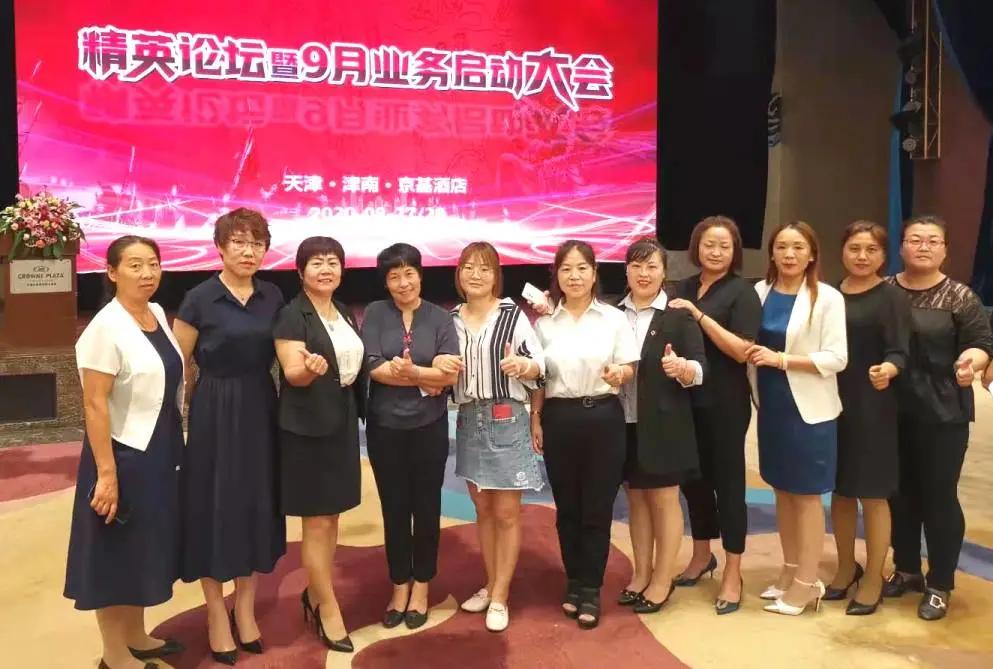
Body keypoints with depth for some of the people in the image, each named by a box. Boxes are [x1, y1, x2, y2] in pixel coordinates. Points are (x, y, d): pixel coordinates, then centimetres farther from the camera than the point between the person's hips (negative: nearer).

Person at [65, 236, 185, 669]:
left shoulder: (158, 313, 4)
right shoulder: (105, 328, -18)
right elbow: (95, 405, -20)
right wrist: (106, 474, -22)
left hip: (161, 451, 8)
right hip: (124, 454, -8)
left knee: (146, 548, 19)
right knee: (118, 553, 6)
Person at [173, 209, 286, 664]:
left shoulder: (273, 298, 4)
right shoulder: (200, 299, -8)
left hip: (261, 412, 4)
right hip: (214, 414, -4)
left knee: (257, 507, 10)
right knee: (215, 509, 4)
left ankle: (245, 609, 27)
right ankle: (217, 616, 20)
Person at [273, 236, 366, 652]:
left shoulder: (344, 314, 11)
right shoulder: (292, 315, -11)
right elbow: (292, 373, -19)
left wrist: (360, 412, 12)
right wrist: (311, 368, -39)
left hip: (342, 422, 7)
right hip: (307, 427, -7)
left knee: (331, 516, 14)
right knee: (317, 521, 0)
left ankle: (315, 596, 28)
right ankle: (328, 610, 11)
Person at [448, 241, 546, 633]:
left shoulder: (513, 315, -8)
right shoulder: (451, 320, 6)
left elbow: (540, 364, -9)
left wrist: (521, 365, -30)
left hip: (506, 420, -4)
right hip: (468, 421, 5)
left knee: (506, 512, 2)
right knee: (483, 509, 15)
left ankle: (500, 597, 12)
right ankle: (491, 584, 29)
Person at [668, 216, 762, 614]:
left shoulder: (741, 292, -6)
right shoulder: (683, 290, 9)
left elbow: (742, 350, -17)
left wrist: (699, 315, -20)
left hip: (725, 403, -5)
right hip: (687, 399, 5)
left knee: (727, 481, 3)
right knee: (693, 478, 14)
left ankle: (732, 573, 15)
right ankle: (702, 555, 34)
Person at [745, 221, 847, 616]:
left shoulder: (827, 298, -10)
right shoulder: (760, 292, 3)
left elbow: (837, 358, -14)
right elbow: (748, 345, 14)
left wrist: (782, 359, -21)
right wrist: (752, 354, -6)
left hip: (809, 409, -5)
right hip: (771, 406, 5)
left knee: (807, 494, 3)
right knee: (782, 489, 14)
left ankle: (806, 584, 13)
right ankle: (790, 571, 28)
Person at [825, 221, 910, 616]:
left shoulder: (891, 297, -6)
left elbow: (900, 351, -14)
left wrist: (888, 369, -35)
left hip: (872, 409, -4)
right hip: (832, 405, 5)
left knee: (872, 493, 4)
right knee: (839, 489, 14)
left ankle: (873, 578, 19)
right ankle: (846, 567, 32)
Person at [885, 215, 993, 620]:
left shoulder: (960, 297, -3)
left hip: (942, 415, -3)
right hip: (892, 412, 3)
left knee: (939, 496, 4)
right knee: (900, 493, 12)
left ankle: (940, 585, 18)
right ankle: (906, 570, 29)